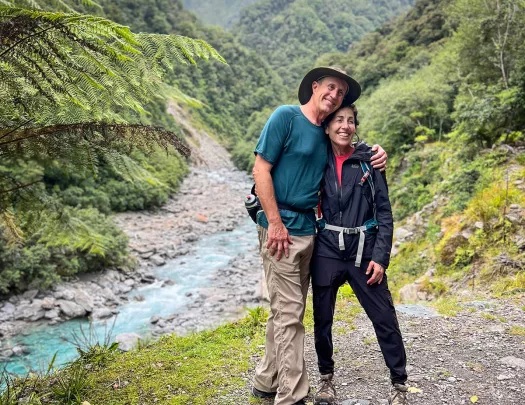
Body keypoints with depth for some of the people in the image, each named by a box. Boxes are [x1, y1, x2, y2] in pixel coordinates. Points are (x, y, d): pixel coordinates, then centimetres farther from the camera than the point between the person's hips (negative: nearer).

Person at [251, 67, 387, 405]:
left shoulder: (327, 135, 14)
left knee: (287, 310, 13)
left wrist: (375, 156, 7)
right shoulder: (286, 116, -6)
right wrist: (275, 223, -16)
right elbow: (261, 171, -11)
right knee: (289, 312, -4)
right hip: (282, 228, -7)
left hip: (308, 229, 8)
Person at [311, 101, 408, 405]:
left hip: (364, 252, -1)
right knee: (322, 318, 8)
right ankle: (327, 379, 28)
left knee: (385, 319, 1)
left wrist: (380, 257, -9)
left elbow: (384, 213, -1)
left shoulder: (369, 161, -1)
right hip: (326, 251, 2)